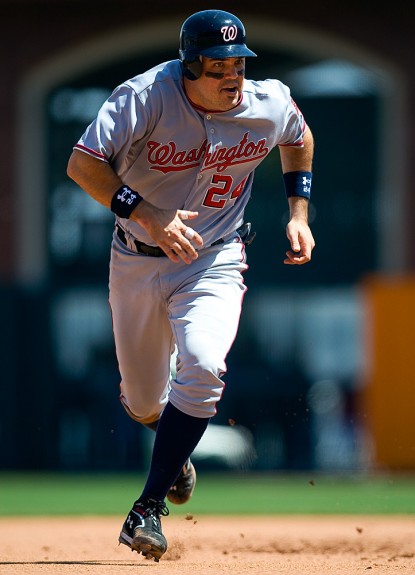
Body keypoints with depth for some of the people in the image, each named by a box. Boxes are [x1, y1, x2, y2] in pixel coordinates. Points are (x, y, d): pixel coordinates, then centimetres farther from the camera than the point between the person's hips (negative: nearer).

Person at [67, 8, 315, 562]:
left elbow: (299, 140, 13)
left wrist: (298, 215, 5)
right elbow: (82, 163, -25)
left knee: (204, 368, -28)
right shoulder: (146, 97, -21)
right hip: (137, 262, 0)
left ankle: (150, 507, -20)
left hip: (215, 261, 0)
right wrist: (149, 218, -35)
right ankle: (176, 450, 50)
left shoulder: (271, 105, -11)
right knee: (144, 405, 11)